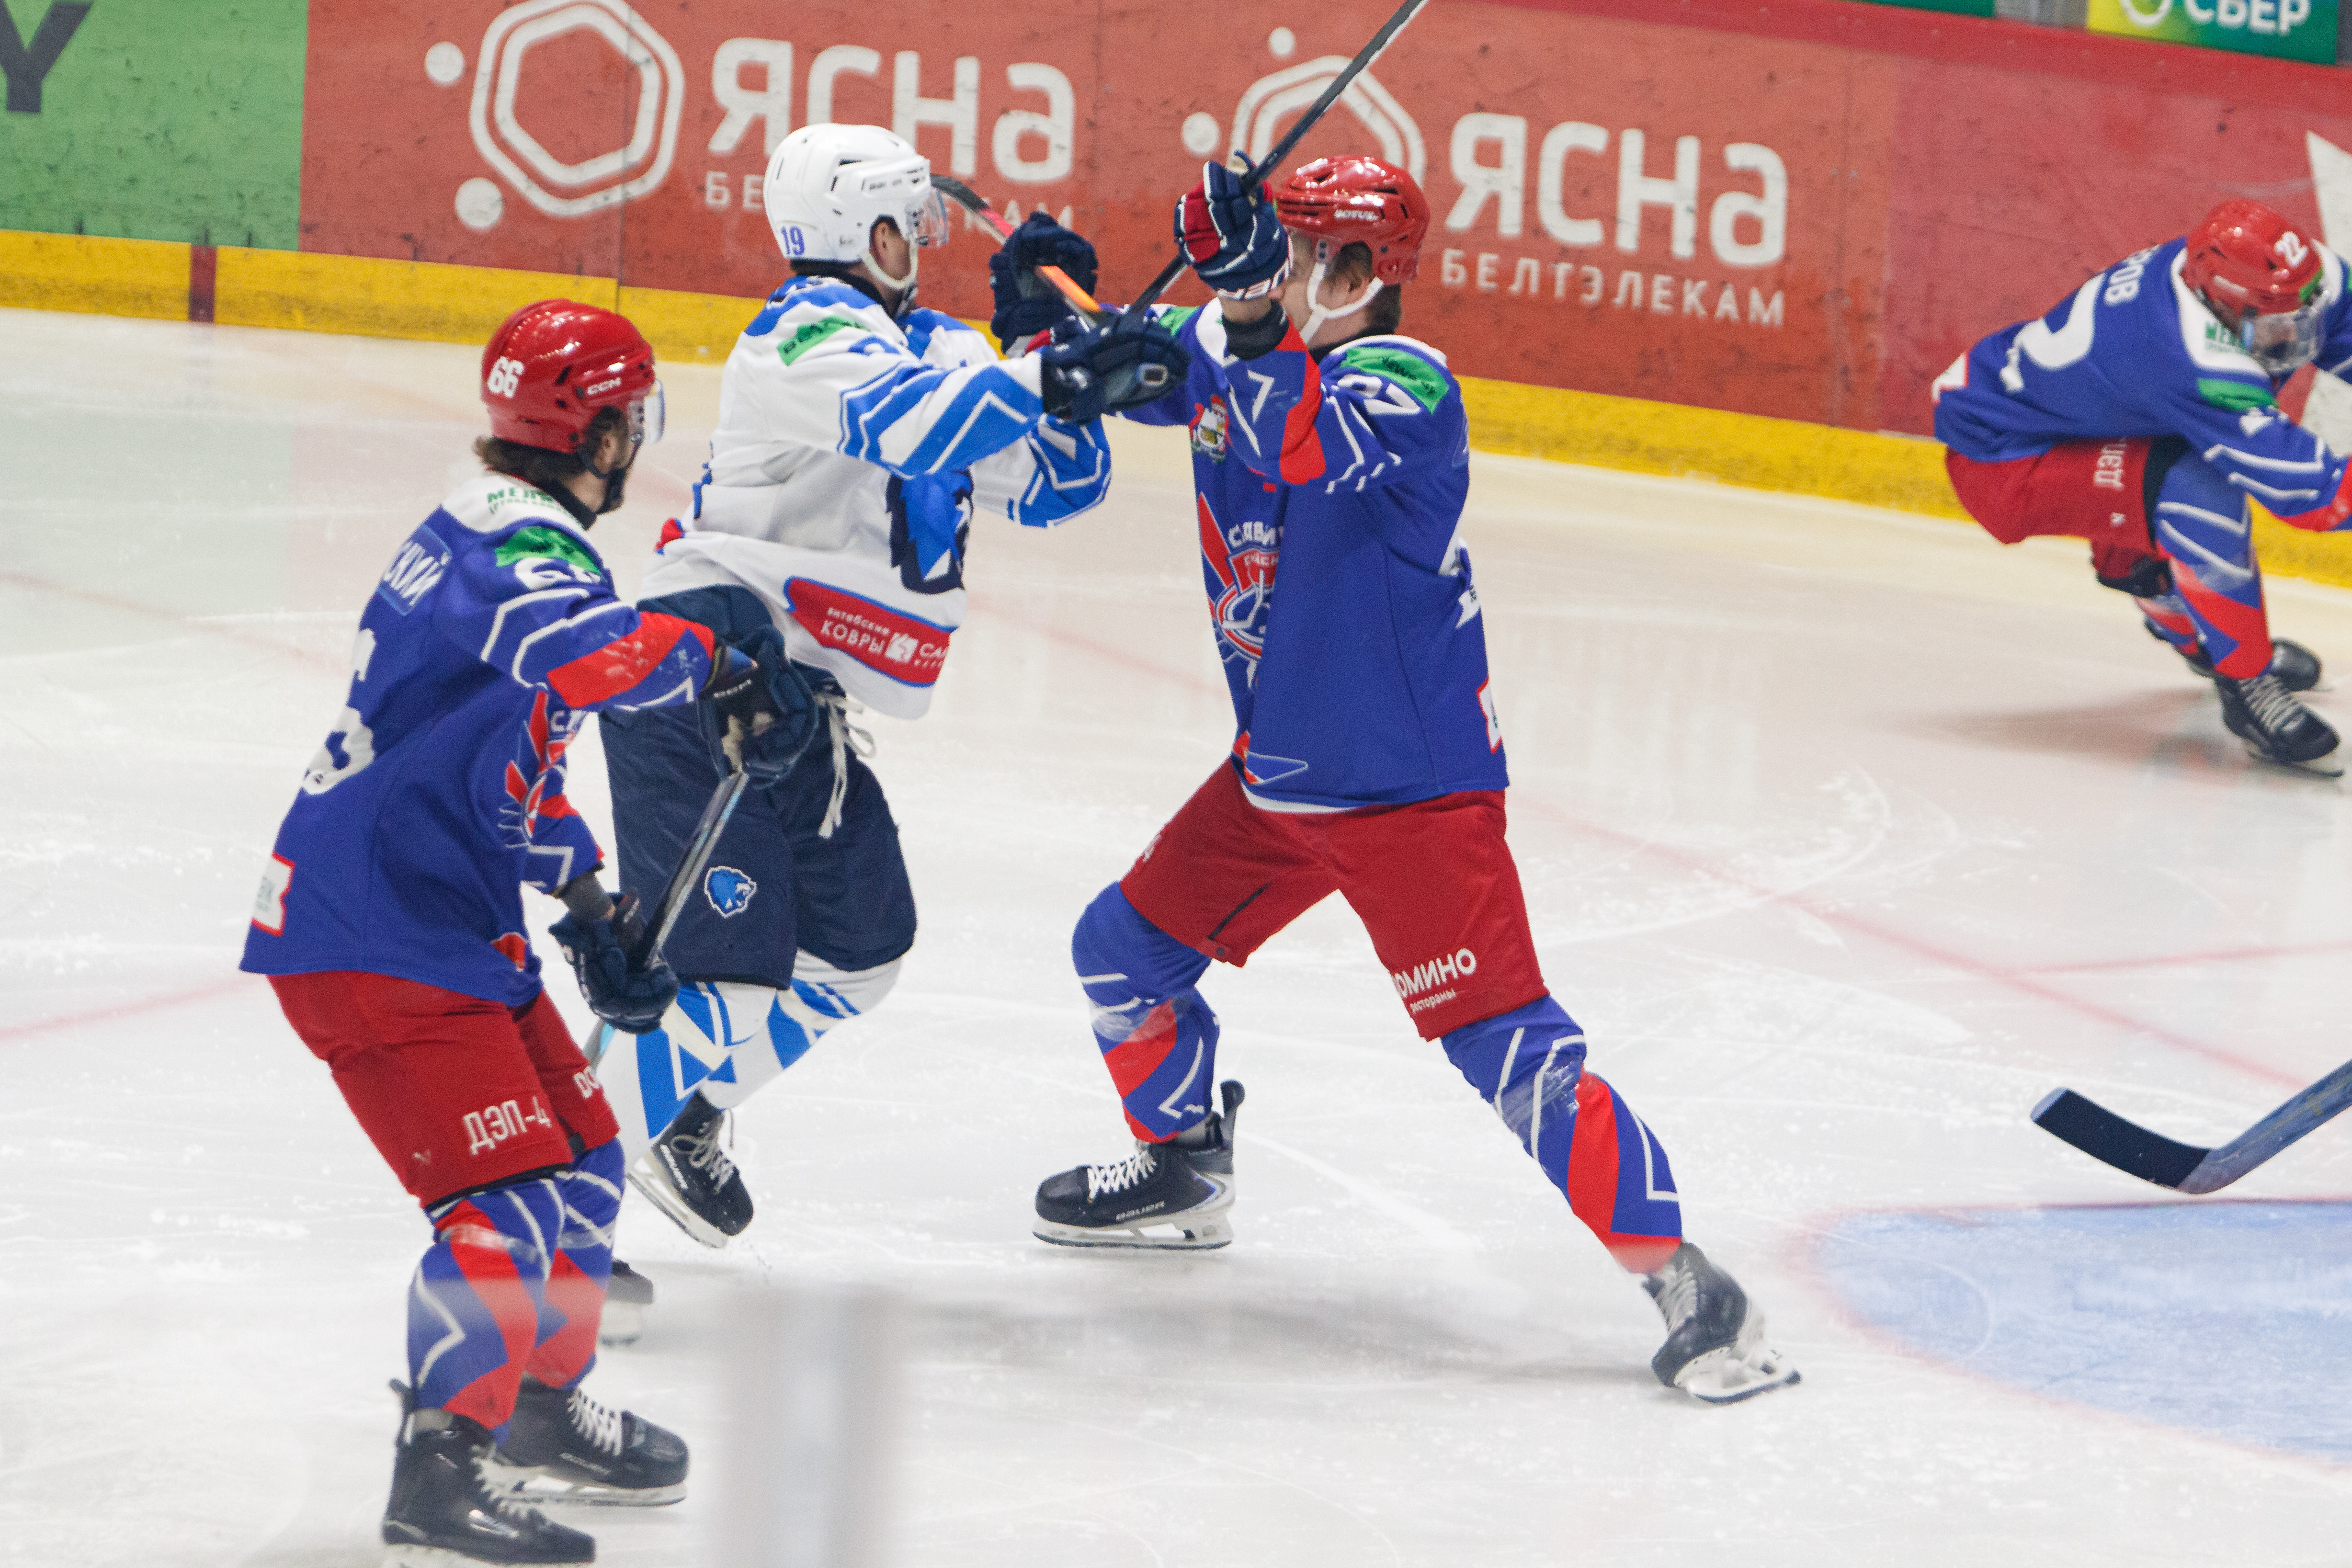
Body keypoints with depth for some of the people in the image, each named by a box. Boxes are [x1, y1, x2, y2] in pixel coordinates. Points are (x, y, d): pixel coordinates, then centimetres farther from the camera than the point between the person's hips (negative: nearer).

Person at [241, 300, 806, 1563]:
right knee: (511, 1194, -15)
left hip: (449, 924, 11)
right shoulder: (521, 544, -18)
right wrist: (715, 666, -25)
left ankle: (544, 1410, 35)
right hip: (374, 942, -11)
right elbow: (586, 653, -42)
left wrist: (587, 902, 20)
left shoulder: (490, 531, 16)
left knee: (579, 1159, 19)